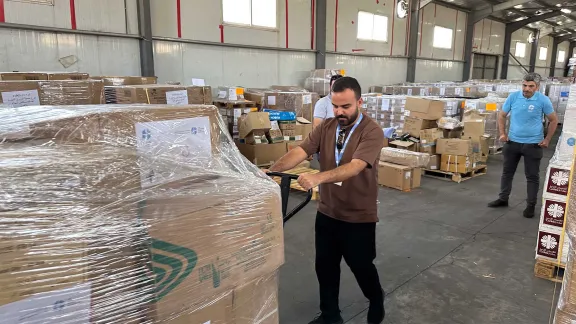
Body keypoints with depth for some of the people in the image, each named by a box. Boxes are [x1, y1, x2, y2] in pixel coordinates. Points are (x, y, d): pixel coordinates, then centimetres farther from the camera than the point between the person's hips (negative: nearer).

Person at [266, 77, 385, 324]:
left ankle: (377, 301, 46)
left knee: (361, 266, 14)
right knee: (325, 266, 15)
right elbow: (300, 152, -13)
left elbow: (354, 168, -32)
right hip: (327, 212, 5)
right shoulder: (325, 127, -2)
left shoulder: (372, 132, -18)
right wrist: (273, 170, -31)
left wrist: (317, 178, -47)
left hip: (359, 216, -4)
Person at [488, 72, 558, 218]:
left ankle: (531, 205, 18)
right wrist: (502, 133, -1)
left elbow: (553, 120, 2)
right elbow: (502, 115, 7)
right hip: (512, 141, 3)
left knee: (532, 176, 6)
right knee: (507, 172, 13)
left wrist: (547, 140, -1)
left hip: (533, 144, -3)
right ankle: (503, 199, 28)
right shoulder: (513, 96, -6)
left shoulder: (543, 100, -11)